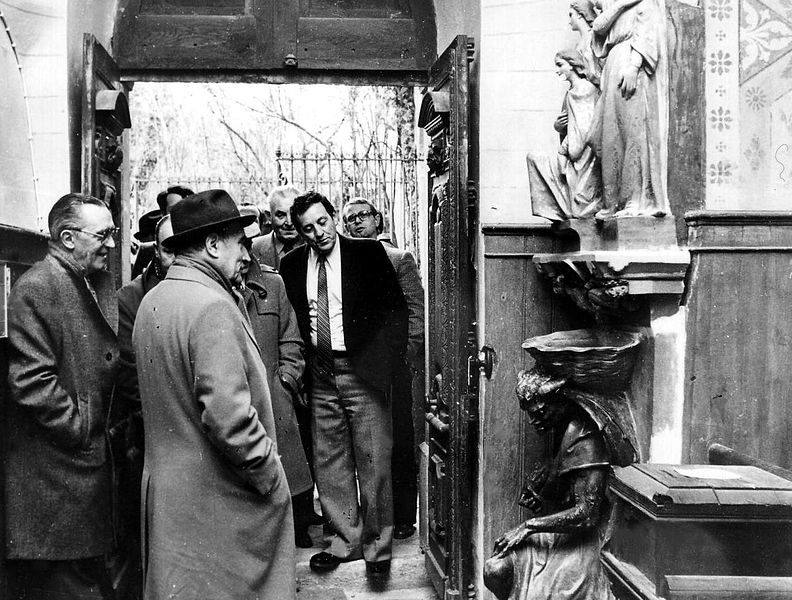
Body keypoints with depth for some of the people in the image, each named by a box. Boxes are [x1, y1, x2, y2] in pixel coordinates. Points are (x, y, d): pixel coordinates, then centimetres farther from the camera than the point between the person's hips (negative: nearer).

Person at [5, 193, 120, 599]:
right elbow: (30, 380, -22)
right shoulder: (37, 287, -15)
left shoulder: (90, 285, 15)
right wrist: (82, 431, -16)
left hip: (88, 464, 9)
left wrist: (104, 424, 10)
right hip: (55, 471, -9)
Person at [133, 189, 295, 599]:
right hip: (219, 499, -9)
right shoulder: (212, 307, -21)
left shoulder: (151, 302, 9)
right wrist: (270, 474, -16)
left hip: (164, 485, 9)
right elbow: (227, 414, -28)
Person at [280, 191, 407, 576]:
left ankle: (377, 545, 16)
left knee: (373, 461, 1)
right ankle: (344, 541, 25)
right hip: (319, 374, 4)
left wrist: (380, 359, -10)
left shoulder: (368, 253, -1)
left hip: (361, 370, -3)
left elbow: (396, 309, -2)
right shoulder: (292, 265, 7)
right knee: (330, 463, 10)